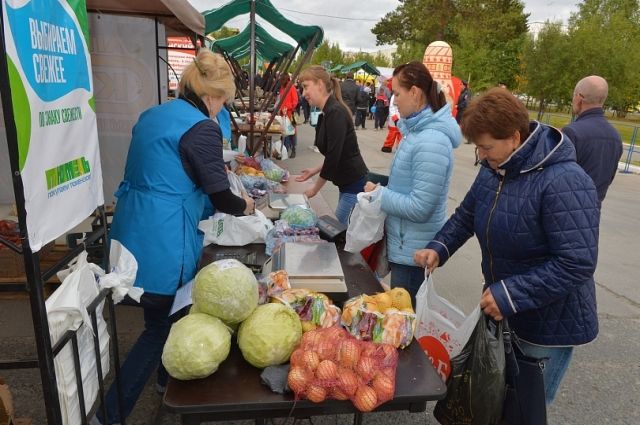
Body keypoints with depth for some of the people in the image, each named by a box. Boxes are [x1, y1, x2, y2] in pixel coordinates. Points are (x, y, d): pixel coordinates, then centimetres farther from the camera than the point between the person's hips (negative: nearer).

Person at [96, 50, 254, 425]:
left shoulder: (153, 115, 12)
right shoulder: (201, 128, -14)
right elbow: (220, 196, -13)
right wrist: (244, 206, 8)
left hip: (133, 229, 9)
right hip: (162, 240, -9)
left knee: (164, 316, 25)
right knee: (162, 325, 8)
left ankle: (168, 379, 46)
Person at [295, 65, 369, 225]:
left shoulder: (335, 113, -18)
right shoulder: (328, 113, 10)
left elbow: (334, 156, -20)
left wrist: (315, 189, -10)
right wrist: (315, 170, 14)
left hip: (355, 185, -9)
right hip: (349, 184, 9)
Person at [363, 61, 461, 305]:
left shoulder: (431, 142, -25)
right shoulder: (419, 129, 5)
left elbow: (420, 208, -26)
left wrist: (379, 194, -15)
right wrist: (381, 188, 3)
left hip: (414, 250, -9)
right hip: (404, 243, 9)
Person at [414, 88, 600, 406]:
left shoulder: (563, 183, -28)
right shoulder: (494, 169, -2)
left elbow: (578, 264, -30)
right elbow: (466, 215, 10)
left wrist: (510, 295, -31)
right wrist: (439, 248, -6)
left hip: (548, 325, -7)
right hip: (499, 312, 7)